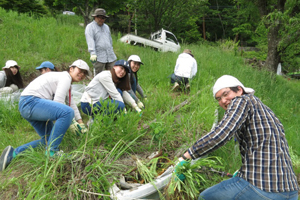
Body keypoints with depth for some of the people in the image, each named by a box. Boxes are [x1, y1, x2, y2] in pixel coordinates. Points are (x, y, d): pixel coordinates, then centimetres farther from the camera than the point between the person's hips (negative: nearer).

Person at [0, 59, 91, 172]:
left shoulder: (66, 81, 25)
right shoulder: (65, 77, -7)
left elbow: (71, 104, 31)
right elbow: (58, 103, -17)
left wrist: (80, 122, 28)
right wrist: (68, 122, -7)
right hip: (30, 102, -11)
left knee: (48, 139, 12)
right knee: (68, 112, -31)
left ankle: (14, 153, 15)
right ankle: (51, 151, -22)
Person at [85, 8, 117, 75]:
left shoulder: (106, 26, 21)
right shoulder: (90, 27, 0)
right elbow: (90, 41, -14)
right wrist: (93, 54, -26)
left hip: (111, 57, 6)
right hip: (99, 58, -6)